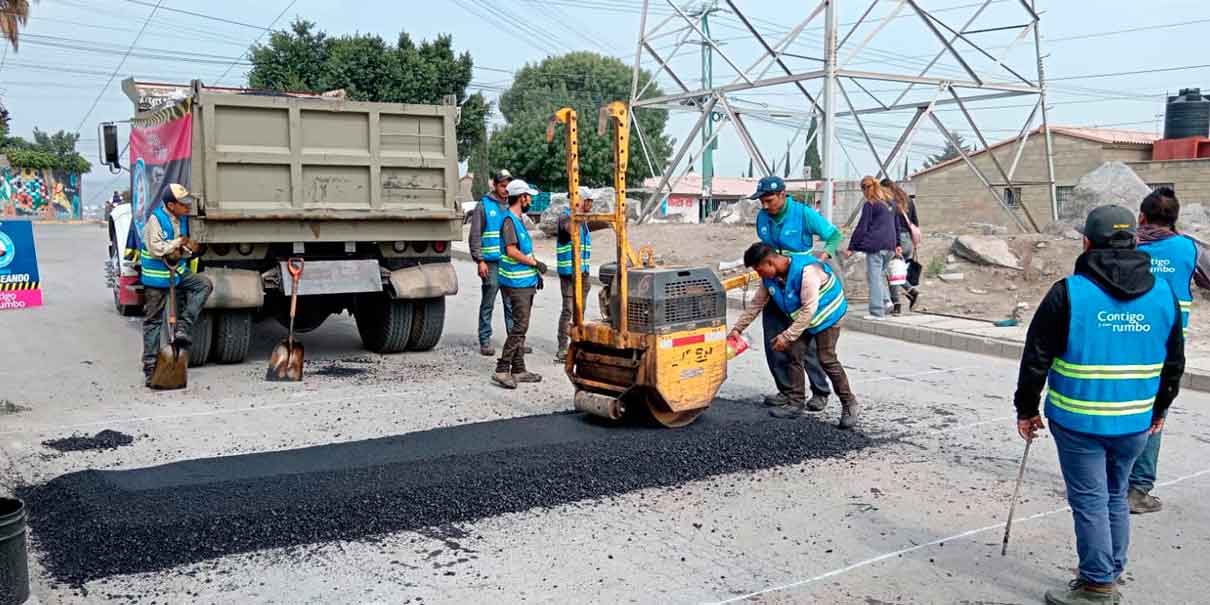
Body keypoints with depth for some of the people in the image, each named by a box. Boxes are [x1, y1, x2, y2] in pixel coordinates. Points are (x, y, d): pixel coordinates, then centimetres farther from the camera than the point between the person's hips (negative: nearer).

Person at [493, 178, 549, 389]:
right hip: (517, 283, -10)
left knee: (521, 327, 12)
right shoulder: (509, 220, -13)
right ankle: (502, 370, -9)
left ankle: (518, 370, 17)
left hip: (526, 282, 10)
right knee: (519, 327, -11)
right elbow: (512, 252, -21)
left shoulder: (519, 220, 17)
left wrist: (536, 273, 20)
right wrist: (536, 263, -13)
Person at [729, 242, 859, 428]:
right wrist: (738, 328, 0)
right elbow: (757, 304, 3)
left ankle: (849, 404, 2)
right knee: (793, 354, 0)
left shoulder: (806, 271, -35)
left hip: (826, 314, -8)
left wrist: (787, 336, -31)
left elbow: (810, 309, -33)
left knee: (827, 359, -12)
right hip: (801, 317, 8)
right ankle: (797, 404, 9)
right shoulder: (769, 277, -10)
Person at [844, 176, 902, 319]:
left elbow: (861, 227, -7)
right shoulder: (890, 202, 16)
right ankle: (886, 300, 2)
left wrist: (851, 247, -4)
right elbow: (896, 224, 23)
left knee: (874, 277, -3)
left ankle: (877, 311, -5)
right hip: (890, 246, 7)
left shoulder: (869, 205, -6)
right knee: (881, 274, 20)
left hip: (875, 246, -7)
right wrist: (897, 244, 29)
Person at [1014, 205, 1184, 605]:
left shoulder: (1069, 292, -11)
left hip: (1079, 421, -5)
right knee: (1115, 497, 18)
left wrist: (1026, 409, 2)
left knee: (1090, 501, 4)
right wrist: (1159, 408, 26)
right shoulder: (1164, 293, 3)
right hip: (1136, 422, 5)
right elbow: (1174, 361, 13)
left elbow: (1036, 357, -9)